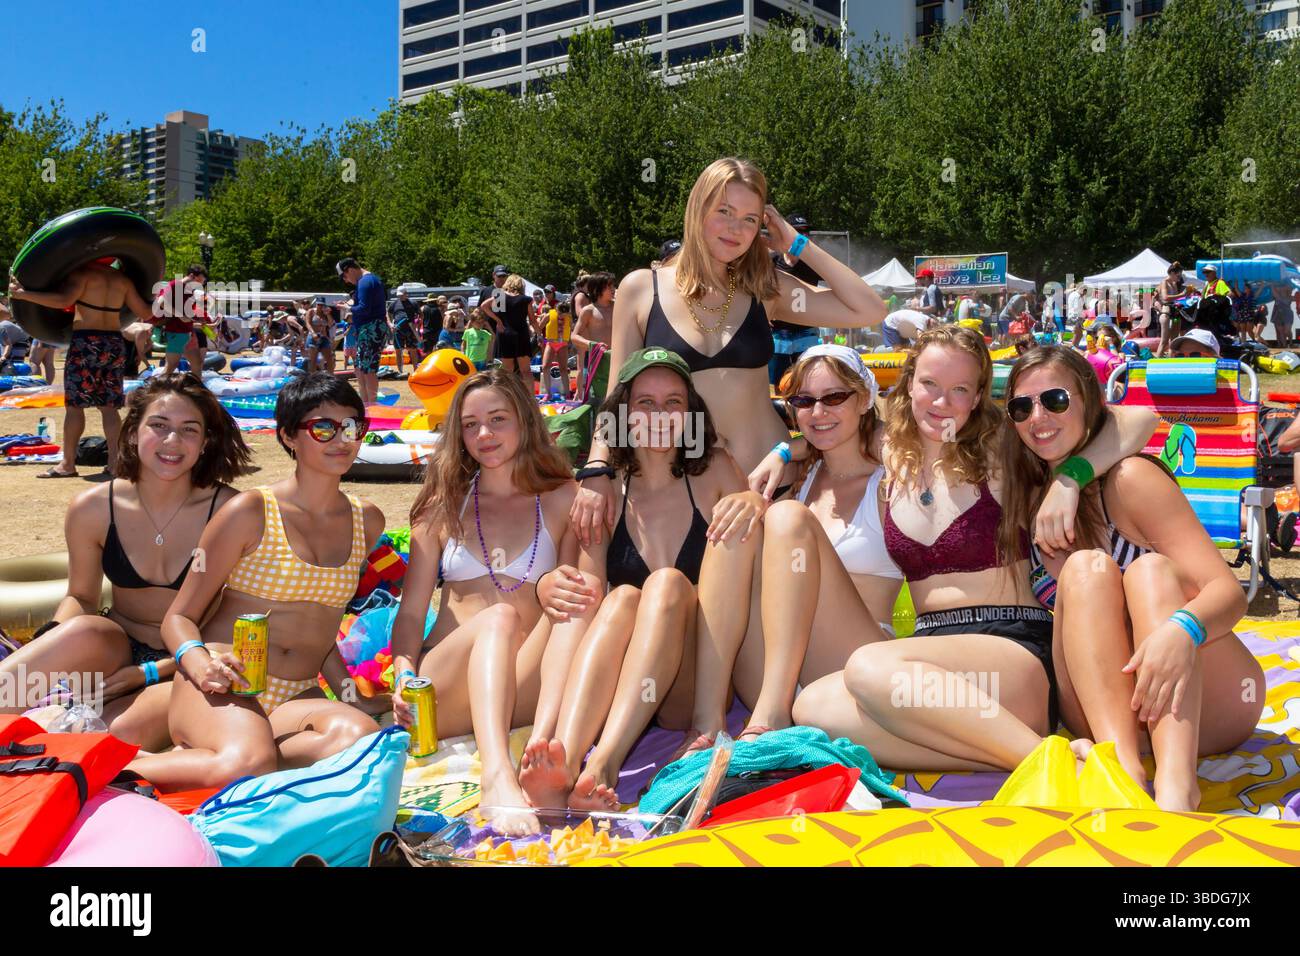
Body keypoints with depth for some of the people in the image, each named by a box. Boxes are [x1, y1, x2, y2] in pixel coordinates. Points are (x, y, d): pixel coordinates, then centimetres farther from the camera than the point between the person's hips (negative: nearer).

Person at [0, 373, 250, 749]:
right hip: (115, 652, 2)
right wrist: (51, 643, -15)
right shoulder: (93, 509, -5)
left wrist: (152, 672, -14)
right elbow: (81, 596, 8)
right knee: (84, 632, -34)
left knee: (121, 734, -33)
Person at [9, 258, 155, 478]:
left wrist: (23, 294, -18)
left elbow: (63, 300, -20)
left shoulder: (82, 273, -5)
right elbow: (145, 313, 16)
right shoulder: (123, 280, 11)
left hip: (86, 342, -5)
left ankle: (68, 464, 4)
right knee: (108, 407, 8)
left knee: (74, 405, 1)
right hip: (115, 344, 5)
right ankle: (114, 462, 4)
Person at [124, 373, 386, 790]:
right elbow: (179, 618, 1)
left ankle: (194, 760, -17)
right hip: (223, 690, -4)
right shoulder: (251, 512, -1)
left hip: (296, 698, 4)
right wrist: (201, 663, -20)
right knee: (249, 762, -39)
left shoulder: (366, 522, 14)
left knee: (360, 737, -33)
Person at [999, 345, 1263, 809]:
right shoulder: (1027, 499, 8)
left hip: (1207, 703, -2)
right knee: (1085, 567, -20)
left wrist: (1181, 630, -38)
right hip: (1104, 710, 3)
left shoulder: (1131, 479, -7)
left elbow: (1229, 592, -16)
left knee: (1150, 568, -26)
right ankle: (1123, 764, -41)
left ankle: (1177, 780, -47)